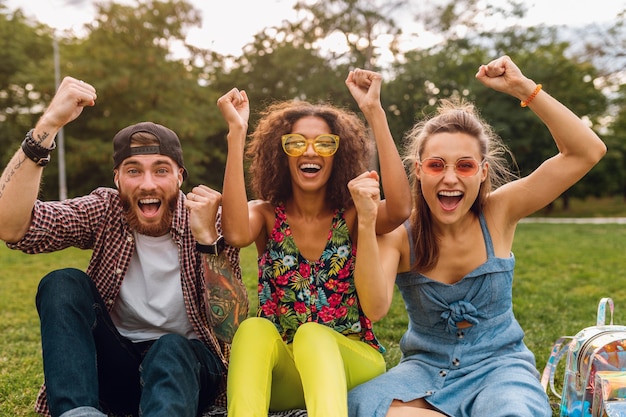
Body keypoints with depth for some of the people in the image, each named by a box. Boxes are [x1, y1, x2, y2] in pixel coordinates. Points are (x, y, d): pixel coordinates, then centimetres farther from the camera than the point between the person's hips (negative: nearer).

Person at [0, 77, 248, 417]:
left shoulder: (209, 222, -12)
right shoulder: (104, 211, -6)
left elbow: (232, 328, -20)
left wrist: (207, 237, -31)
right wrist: (49, 124, -30)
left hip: (188, 364, -2)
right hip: (112, 367, 3)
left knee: (170, 351, -35)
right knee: (63, 284, -21)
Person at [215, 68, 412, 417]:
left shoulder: (352, 215, -1)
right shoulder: (266, 215, 1)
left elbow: (400, 209, -25)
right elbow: (236, 234, -25)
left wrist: (374, 111, -24)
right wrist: (237, 132, -24)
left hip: (352, 366, 0)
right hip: (279, 375, 1)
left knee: (313, 335, -32)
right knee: (254, 329, -30)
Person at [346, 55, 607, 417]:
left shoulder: (498, 213, -8)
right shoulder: (399, 235, -9)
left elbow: (588, 151, -15)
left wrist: (523, 87, -20)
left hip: (498, 362, -1)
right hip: (427, 366, 2)